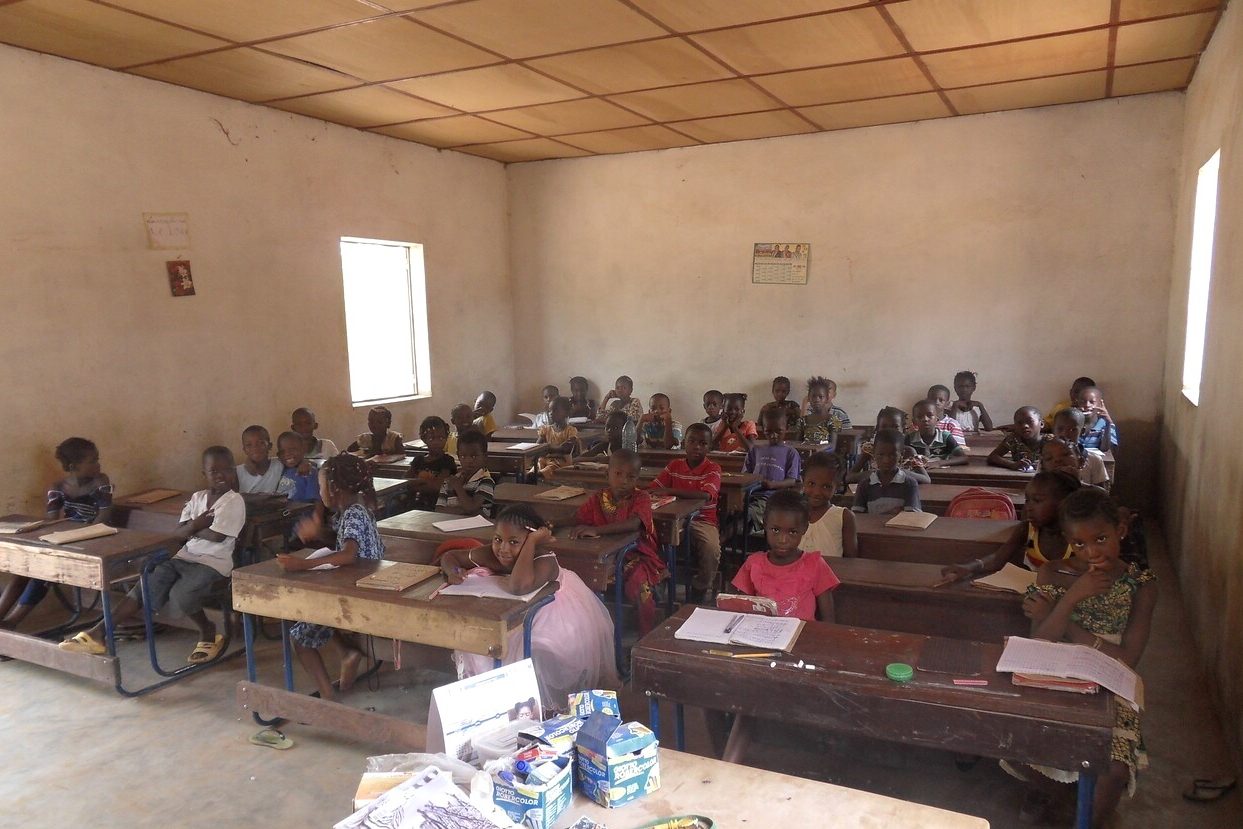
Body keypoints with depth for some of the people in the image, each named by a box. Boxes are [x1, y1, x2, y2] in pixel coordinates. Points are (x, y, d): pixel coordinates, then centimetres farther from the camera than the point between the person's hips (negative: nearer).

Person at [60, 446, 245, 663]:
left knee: (180, 596, -28)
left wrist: (192, 528, -1)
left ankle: (208, 632, -2)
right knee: (145, 587, -10)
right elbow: (178, 533, 8)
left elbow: (217, 535, -20)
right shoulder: (197, 498, 13)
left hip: (213, 562, -7)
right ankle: (97, 633, -8)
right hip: (184, 557, 7)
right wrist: (195, 526, -13)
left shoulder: (234, 501, -9)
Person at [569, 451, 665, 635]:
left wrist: (596, 530, -41)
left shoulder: (641, 497, -11)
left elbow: (634, 524, -30)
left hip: (637, 555, -4)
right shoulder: (597, 498, 5)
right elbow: (577, 520, 3)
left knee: (638, 584, -32)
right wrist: (579, 528, -23)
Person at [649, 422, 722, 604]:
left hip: (703, 521, -3)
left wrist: (670, 491, -30)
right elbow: (654, 488, 9)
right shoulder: (674, 465, 7)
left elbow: (705, 495, -25)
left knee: (711, 549, -32)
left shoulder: (713, 468, -7)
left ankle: (699, 593, -6)